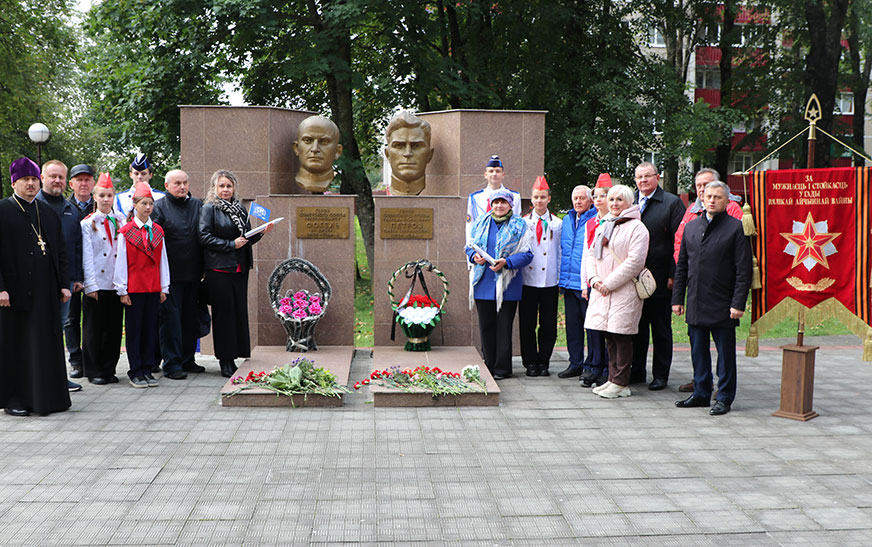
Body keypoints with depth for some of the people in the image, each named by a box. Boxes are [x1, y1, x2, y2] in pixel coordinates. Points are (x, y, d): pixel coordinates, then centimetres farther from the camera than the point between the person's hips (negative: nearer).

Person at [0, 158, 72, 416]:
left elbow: (60, 250, 15)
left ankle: (46, 396, 16)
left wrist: (64, 284, 7)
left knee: (47, 343, 8)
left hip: (46, 292, 5)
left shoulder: (48, 212, 13)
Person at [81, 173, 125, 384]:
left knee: (114, 328, 6)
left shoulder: (121, 221, 11)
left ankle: (109, 369, 17)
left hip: (117, 284, 3)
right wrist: (90, 285, -10)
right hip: (97, 284, -3)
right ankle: (94, 372, 11)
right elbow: (86, 257, -3)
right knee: (94, 329, 2)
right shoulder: (87, 223, 1)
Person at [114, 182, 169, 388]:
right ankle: (135, 372, 8)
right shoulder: (125, 232, -3)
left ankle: (147, 369, 14)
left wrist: (164, 287, 7)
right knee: (134, 329, 2)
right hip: (134, 288, -4)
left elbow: (162, 260, 10)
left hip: (153, 287, 4)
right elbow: (121, 262, -4)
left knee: (150, 328, 6)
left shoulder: (158, 231, 9)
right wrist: (122, 290, -7)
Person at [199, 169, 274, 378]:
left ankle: (234, 358, 12)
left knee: (240, 312, 4)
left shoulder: (240, 209, 17)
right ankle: (225, 362, 3)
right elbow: (204, 237, -10)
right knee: (224, 312, -5)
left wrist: (262, 232, 3)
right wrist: (231, 244, -13)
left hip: (239, 268, 6)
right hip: (218, 269, -6)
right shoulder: (208, 209, -1)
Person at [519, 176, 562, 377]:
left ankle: (543, 362, 15)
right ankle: (530, 362, 13)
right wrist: (517, 274, 2)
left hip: (550, 281, 0)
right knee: (527, 324, 2)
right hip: (527, 280, 0)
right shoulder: (523, 223, 6)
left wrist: (561, 277, 3)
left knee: (548, 325, 3)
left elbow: (561, 252, 7)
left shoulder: (557, 224, 6)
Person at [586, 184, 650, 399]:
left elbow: (635, 261, -14)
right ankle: (613, 379, 17)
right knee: (610, 337, 10)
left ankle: (621, 383, 1)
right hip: (601, 291, 7)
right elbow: (592, 255, 19)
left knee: (622, 336, -5)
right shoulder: (603, 226, 18)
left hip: (624, 291, -7)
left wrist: (609, 283, -15)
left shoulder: (636, 228, -7)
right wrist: (593, 279, 0)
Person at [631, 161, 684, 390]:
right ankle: (637, 371, 22)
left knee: (661, 329, 5)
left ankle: (660, 374, 13)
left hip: (660, 278, -4)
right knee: (637, 327, 11)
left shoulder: (672, 203, -3)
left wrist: (673, 275, -12)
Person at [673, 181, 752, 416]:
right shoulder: (691, 227, 11)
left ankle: (724, 398, 15)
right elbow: (681, 266, 15)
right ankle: (701, 393, 24)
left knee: (725, 354, 5)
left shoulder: (736, 227, -5)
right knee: (698, 351, 12)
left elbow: (743, 270, -8)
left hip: (722, 305, -5)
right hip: (695, 304, 5)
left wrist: (738, 303, -13)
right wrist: (677, 298, 9)